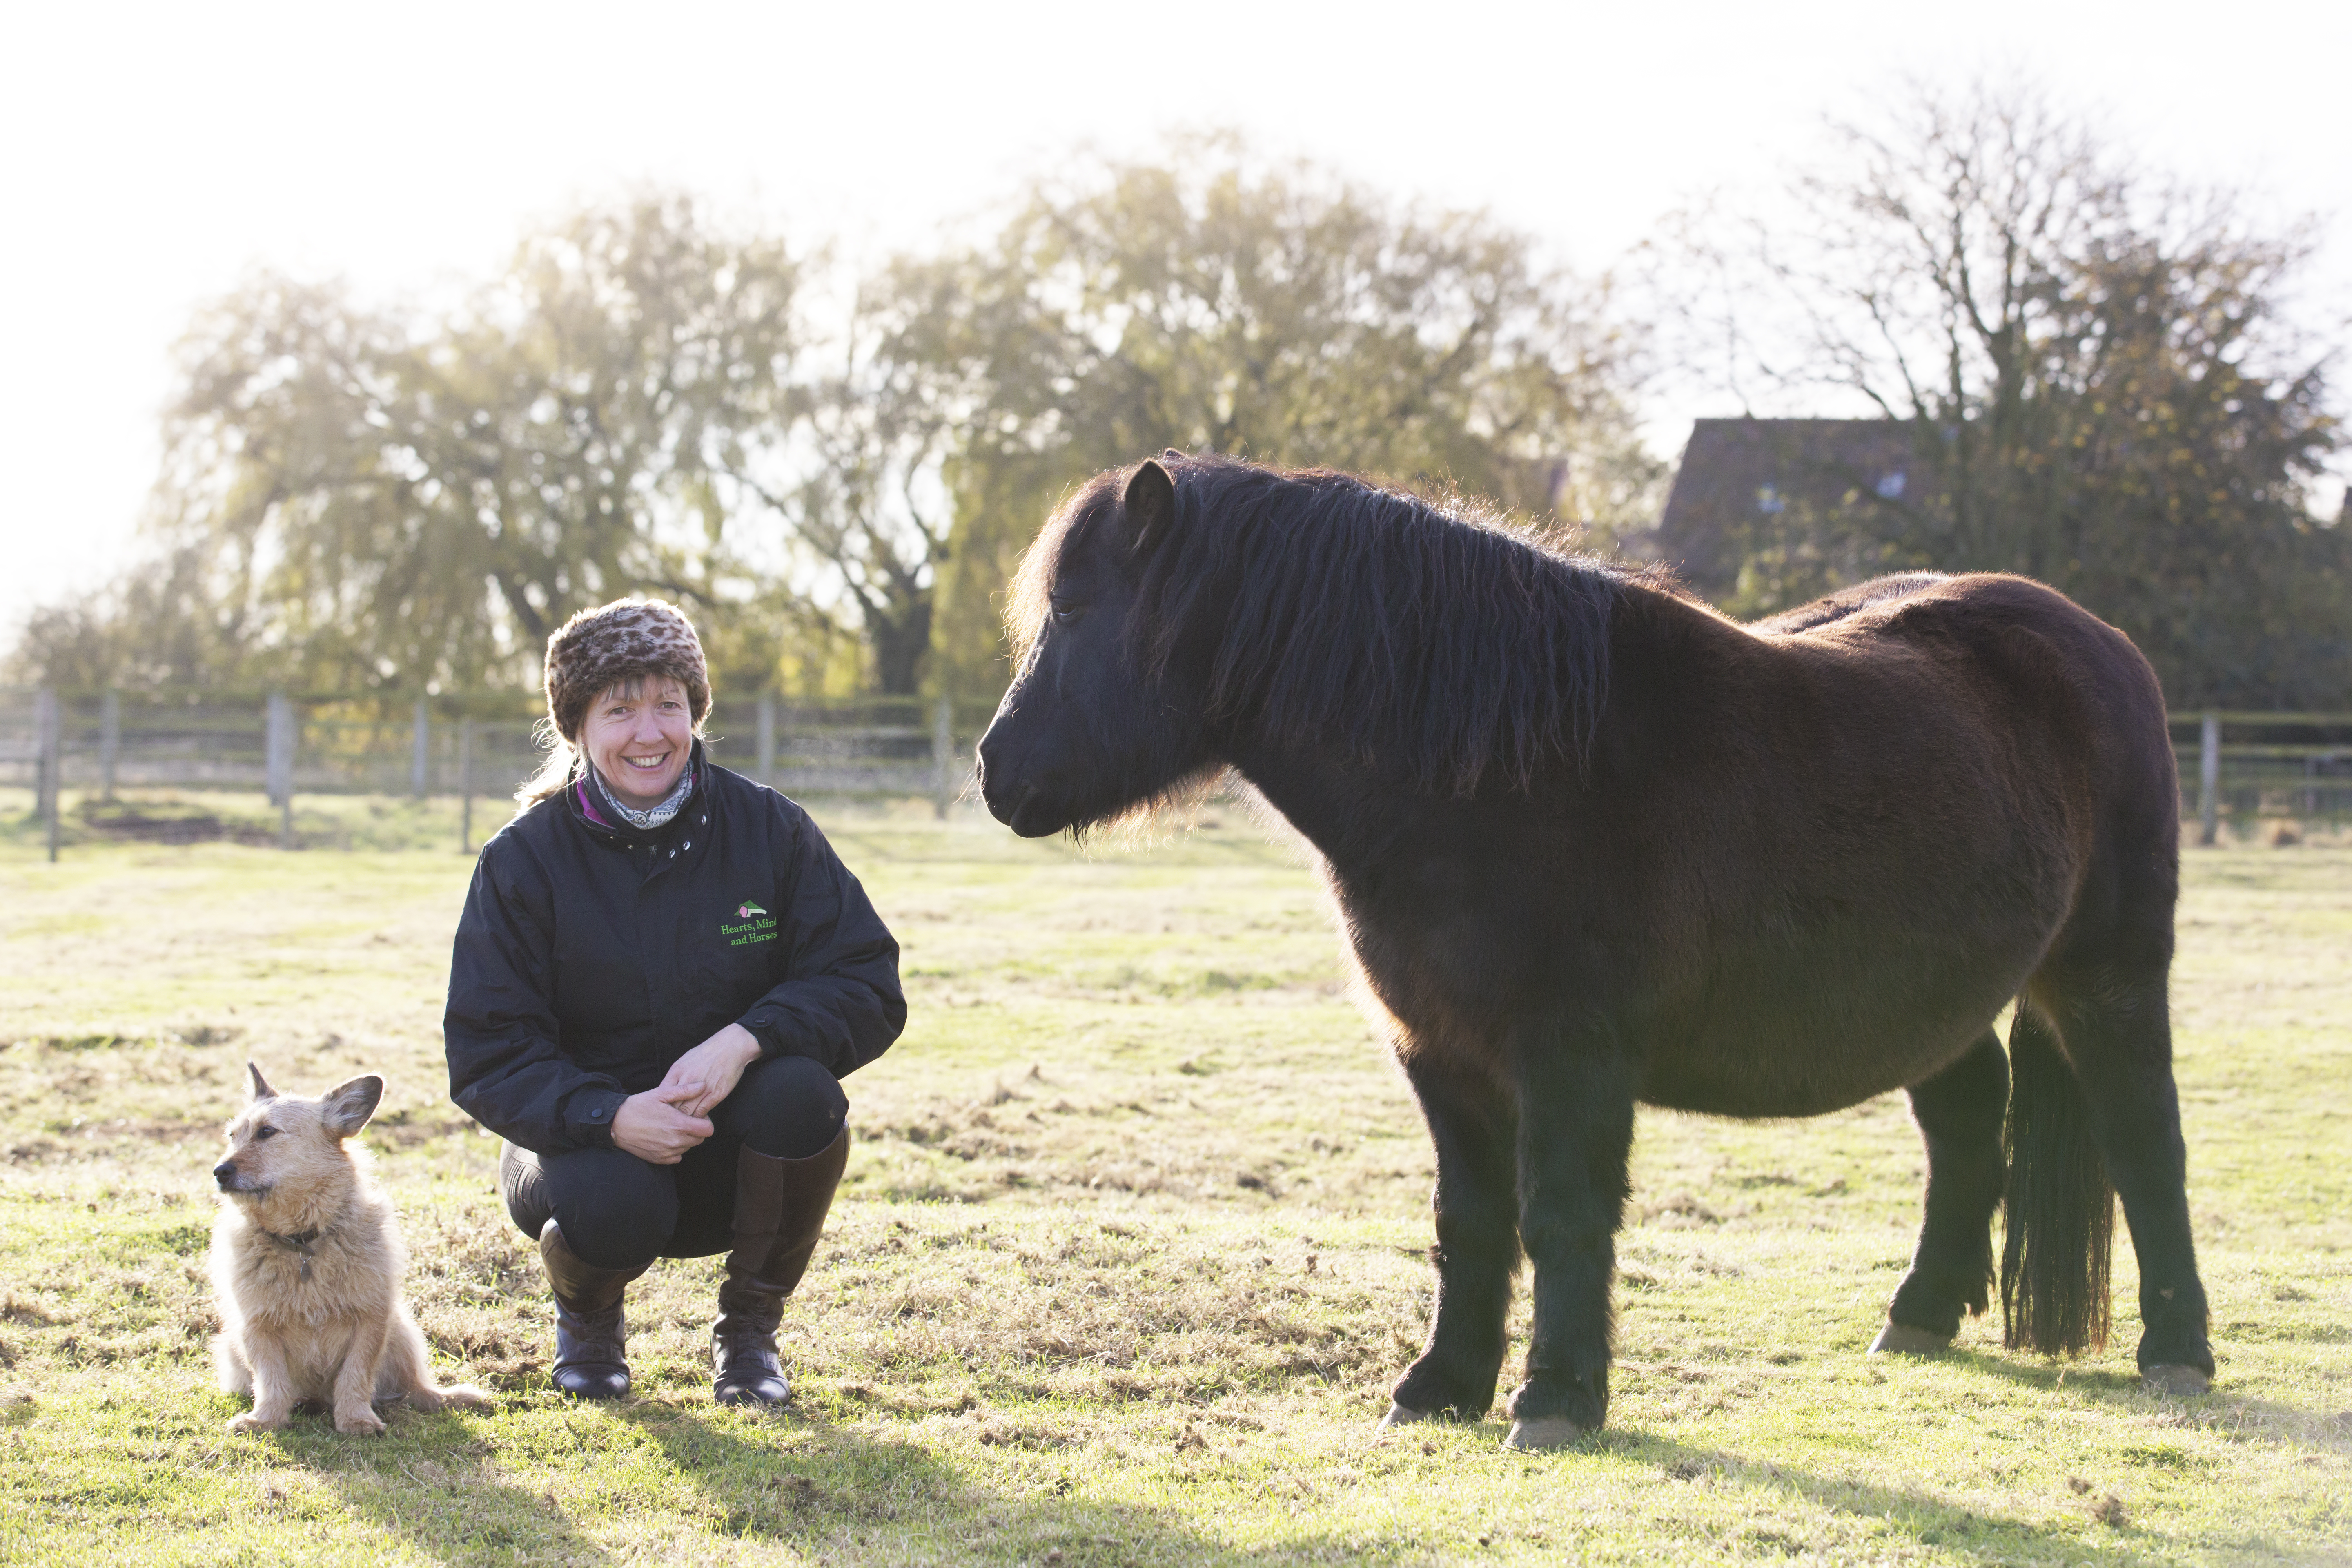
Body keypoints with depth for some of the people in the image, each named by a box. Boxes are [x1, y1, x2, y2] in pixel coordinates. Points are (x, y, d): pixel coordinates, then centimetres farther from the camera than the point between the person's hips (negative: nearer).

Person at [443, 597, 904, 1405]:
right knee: (609, 1206, -36)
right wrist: (612, 1116, -31)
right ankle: (588, 1318, 6)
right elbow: (488, 1057, -12)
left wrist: (744, 1041, -29)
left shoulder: (768, 829, -6)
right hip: (593, 1143, -2)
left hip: (734, 1149, 2)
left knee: (800, 1094, -31)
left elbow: (868, 988, -10)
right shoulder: (522, 860, -8)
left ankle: (748, 1331, -4)